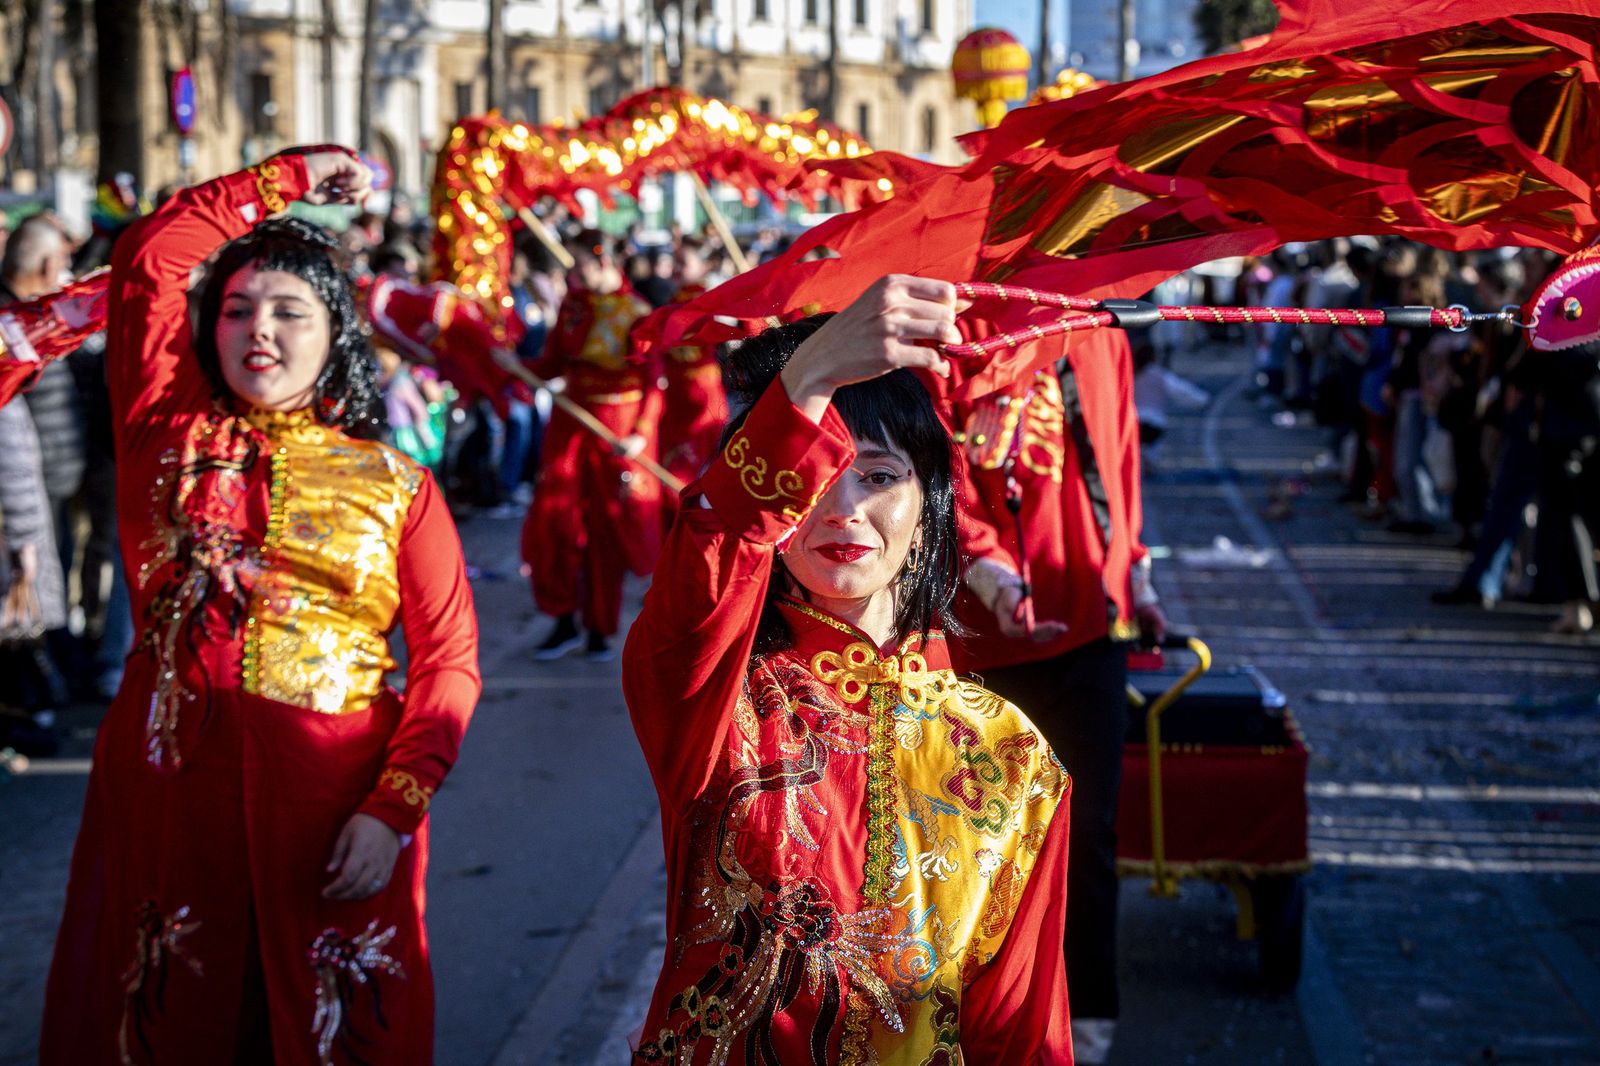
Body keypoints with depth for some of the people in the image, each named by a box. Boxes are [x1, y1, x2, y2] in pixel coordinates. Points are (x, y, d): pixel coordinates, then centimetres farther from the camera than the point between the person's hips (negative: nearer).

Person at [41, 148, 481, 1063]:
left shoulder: (396, 485, 3)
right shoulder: (172, 437, 7)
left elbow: (449, 660, -2)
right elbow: (150, 256, 3)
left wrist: (393, 810, -13)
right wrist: (289, 180, 10)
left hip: (335, 804, -1)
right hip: (166, 786, 1)